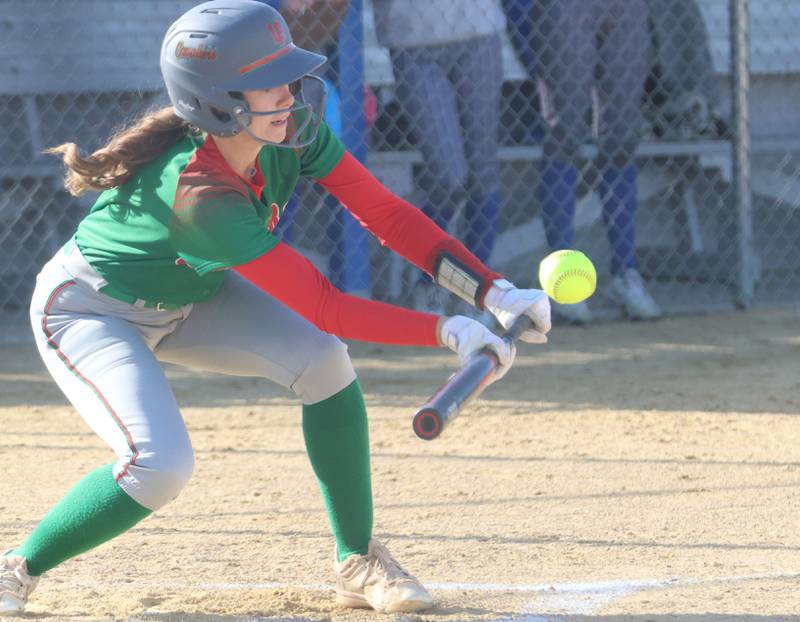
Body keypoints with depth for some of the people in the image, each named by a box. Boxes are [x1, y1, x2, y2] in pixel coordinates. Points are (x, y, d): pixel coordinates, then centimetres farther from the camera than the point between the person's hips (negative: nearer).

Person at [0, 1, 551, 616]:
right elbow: (323, 307, -37)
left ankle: (358, 563, -3)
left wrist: (495, 291, -25)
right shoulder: (196, 191, -40)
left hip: (190, 295, 7)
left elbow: (387, 212, -15)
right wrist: (446, 331, -37)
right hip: (88, 310, -7)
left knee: (321, 359, -15)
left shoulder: (291, 131, -20)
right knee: (162, 466, -27)